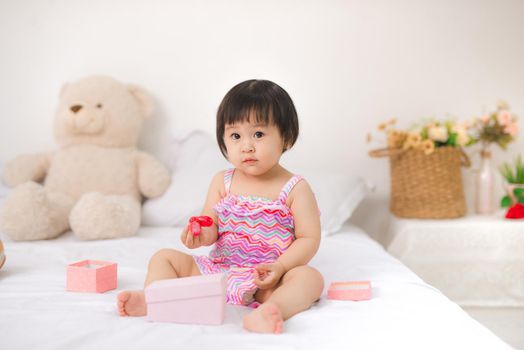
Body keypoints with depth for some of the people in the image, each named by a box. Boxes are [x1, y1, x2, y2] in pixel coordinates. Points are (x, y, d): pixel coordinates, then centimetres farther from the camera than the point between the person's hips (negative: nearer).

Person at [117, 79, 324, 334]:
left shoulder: (295, 188, -4)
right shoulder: (222, 183, 7)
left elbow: (309, 239, -8)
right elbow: (212, 226, 5)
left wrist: (279, 267, -22)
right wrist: (201, 233, -20)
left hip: (267, 282, -4)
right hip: (218, 270, 4)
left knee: (311, 277, -32)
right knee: (164, 257, -1)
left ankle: (266, 312, -59)